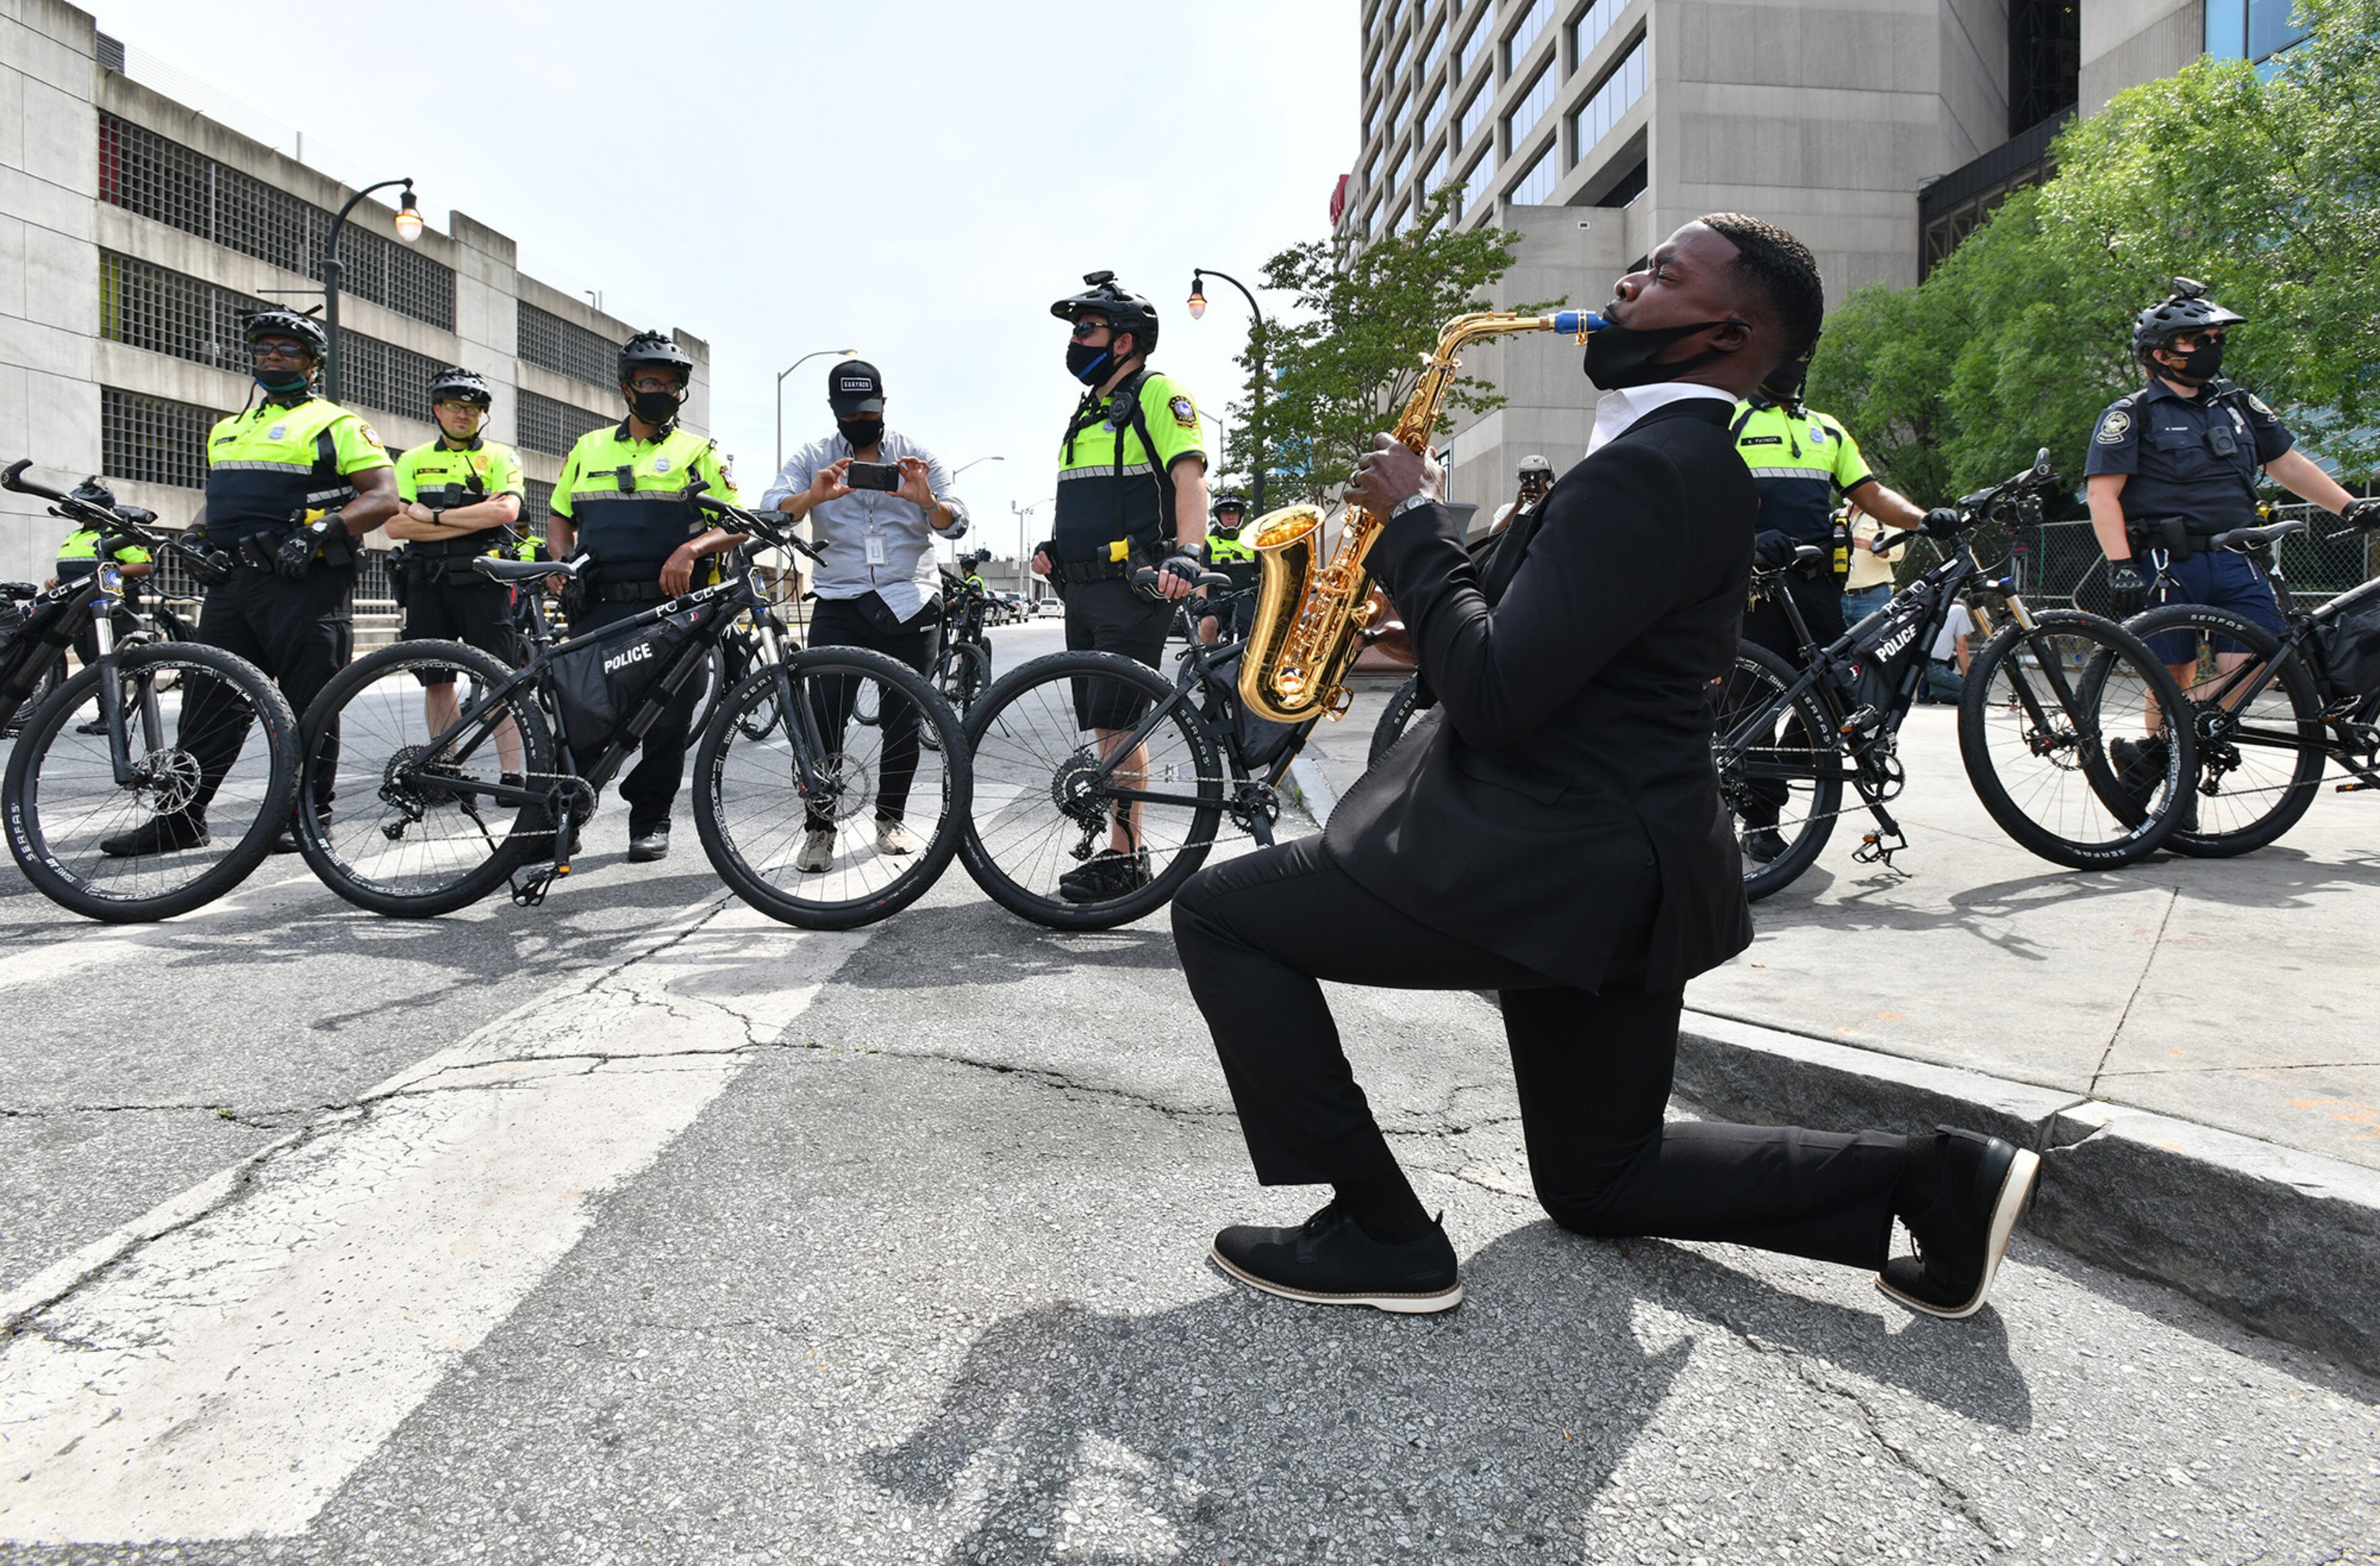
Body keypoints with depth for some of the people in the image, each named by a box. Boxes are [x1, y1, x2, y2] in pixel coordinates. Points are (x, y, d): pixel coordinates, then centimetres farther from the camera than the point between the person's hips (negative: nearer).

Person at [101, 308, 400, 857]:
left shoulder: (335, 425, 1)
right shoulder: (228, 428, 24)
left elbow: (384, 496, -8)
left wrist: (321, 531, -20)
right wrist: (195, 532, 12)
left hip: (304, 582, -7)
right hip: (232, 580, 7)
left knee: (307, 708, -2)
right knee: (210, 703, 8)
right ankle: (181, 817, 14)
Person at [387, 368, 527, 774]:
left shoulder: (500, 457, 9)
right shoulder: (413, 461, 15)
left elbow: (507, 511, -10)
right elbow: (395, 524, 1)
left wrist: (434, 516, -9)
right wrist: (472, 520, -8)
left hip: (483, 583, -3)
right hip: (428, 586, 3)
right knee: (437, 681, 6)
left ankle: (512, 773, -7)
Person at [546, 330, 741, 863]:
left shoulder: (698, 453, 10)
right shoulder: (589, 449, 19)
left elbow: (736, 524, 1)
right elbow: (560, 518, 26)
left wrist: (691, 548, -18)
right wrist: (562, 560, 5)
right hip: (599, 609, 2)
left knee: (666, 720, -1)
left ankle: (651, 822, 13)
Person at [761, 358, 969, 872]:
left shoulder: (918, 457, 8)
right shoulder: (813, 459, 7)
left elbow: (957, 523, 0)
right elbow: (769, 512, -6)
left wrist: (928, 501, -23)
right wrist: (812, 497, -27)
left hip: (911, 603, 1)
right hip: (840, 603, -1)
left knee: (904, 718, 5)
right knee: (824, 717, -10)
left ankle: (890, 819, 20)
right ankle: (819, 826, 0)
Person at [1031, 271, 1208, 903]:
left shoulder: (1158, 394, -3)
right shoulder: (1089, 412, 24)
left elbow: (1189, 477, -15)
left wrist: (1187, 552, -30)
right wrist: (1053, 546, 13)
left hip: (1133, 589, -9)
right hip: (1085, 590, 9)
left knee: (1119, 722, -12)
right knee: (1107, 723, 9)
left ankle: (1124, 857, -7)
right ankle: (1125, 850, 15)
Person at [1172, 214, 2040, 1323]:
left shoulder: (1650, 468, -18)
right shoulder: (1689, 461, 15)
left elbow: (1490, 696, -24)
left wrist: (1413, 521, -12)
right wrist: (1427, 538, 7)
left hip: (1560, 865, -10)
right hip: (1617, 866, 10)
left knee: (1220, 913, -6)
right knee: (1599, 1180, 23)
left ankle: (1381, 1235, -2)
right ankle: (1929, 1180, 16)